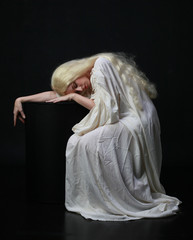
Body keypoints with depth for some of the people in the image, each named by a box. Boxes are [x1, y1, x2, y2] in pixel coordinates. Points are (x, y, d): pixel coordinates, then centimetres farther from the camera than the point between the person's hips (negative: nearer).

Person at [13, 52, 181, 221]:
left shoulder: (101, 65, -13)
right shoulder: (92, 80, 13)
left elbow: (107, 109, -17)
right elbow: (55, 94, 21)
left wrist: (74, 96, -7)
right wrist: (21, 100, 19)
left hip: (137, 121, -9)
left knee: (85, 143, -20)